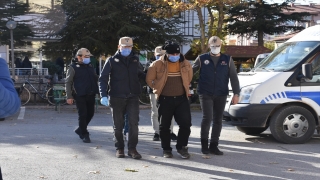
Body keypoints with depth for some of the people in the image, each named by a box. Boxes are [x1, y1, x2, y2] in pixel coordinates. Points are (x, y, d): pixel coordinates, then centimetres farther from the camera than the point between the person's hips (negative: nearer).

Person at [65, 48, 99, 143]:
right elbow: (68, 82, -5)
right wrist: (69, 96, -11)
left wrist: (97, 91, 14)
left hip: (91, 95, 6)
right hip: (80, 96, -6)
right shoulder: (73, 67, -3)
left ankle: (80, 130, 30)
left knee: (90, 113, 10)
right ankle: (84, 135, 6)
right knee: (82, 115, -4)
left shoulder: (90, 67, 16)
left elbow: (96, 79, 25)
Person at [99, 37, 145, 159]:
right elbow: (103, 79, -1)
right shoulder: (112, 61, 2)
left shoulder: (135, 60, 11)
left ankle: (132, 149, 2)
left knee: (134, 123, -7)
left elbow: (142, 75, 22)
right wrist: (103, 95, -12)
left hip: (133, 97, 2)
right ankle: (120, 148, 19)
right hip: (116, 98, -2)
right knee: (118, 125, 6)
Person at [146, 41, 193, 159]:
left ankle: (181, 147, 14)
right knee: (164, 126, 7)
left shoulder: (185, 64, 1)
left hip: (181, 99, 2)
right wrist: (158, 89, 5)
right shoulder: (157, 65, -8)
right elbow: (149, 80, 2)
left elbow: (189, 78, 19)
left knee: (185, 124, -4)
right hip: (165, 100, -2)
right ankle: (166, 149, 21)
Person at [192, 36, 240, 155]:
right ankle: (204, 143, 6)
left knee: (218, 120, 6)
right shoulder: (202, 59, 4)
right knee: (207, 118, -12)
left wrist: (236, 93, -1)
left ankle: (214, 146, 15)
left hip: (221, 95, 2)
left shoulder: (228, 60, 7)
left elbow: (234, 78, 7)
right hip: (205, 94, -2)